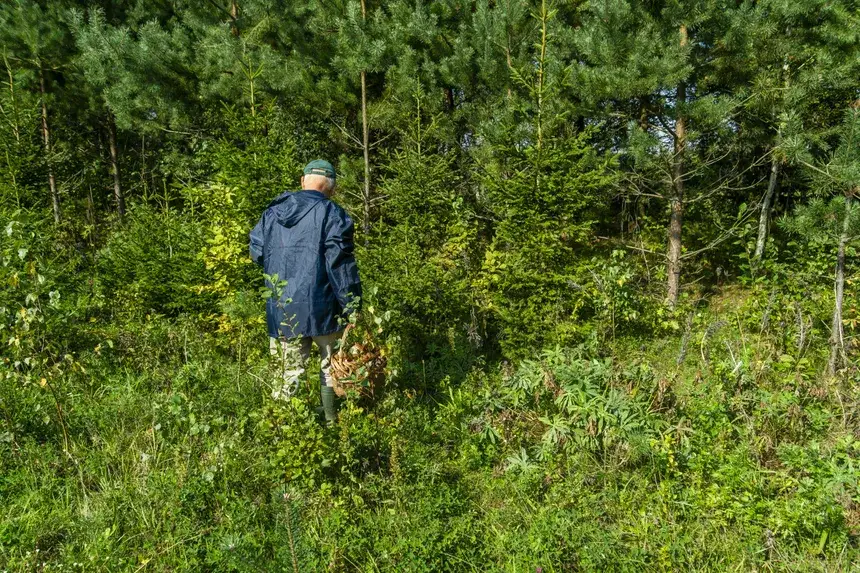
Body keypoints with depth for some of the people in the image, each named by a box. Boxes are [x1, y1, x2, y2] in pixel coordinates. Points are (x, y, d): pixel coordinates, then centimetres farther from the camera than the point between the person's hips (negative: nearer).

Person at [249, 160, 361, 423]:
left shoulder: (272, 212, 9)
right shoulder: (332, 214, -8)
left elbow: (257, 252, 17)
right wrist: (352, 307, -10)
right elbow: (341, 264, -13)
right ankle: (331, 422, 17)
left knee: (288, 371, 12)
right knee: (332, 368, 13)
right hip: (321, 306, -4)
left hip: (280, 310, 4)